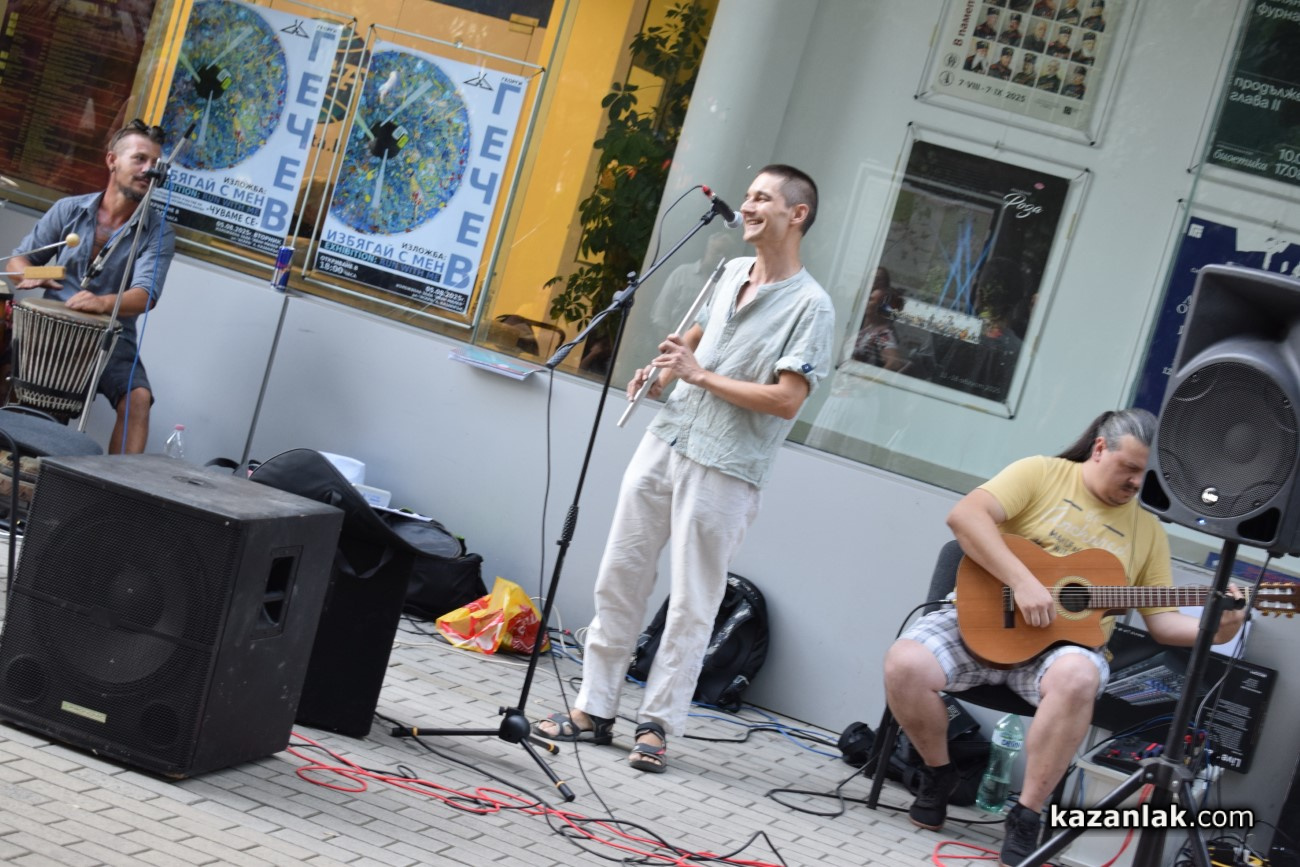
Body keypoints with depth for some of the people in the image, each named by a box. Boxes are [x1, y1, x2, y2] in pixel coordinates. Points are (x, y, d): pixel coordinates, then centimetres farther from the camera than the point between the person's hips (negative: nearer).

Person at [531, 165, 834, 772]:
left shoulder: (810, 305, -11)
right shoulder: (733, 272, 11)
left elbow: (786, 400, -18)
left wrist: (699, 375, -15)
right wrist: (660, 368, 12)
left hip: (724, 471, -7)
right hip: (665, 442, 7)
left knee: (692, 603, 0)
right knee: (619, 578, 8)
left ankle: (657, 726, 9)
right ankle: (594, 710, 16)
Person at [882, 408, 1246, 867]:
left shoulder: (1147, 529, 11)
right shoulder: (1041, 472, -1)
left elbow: (1162, 620, 12)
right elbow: (965, 514, -15)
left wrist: (1215, 628, -10)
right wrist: (1023, 582, -23)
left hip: (1064, 641, 2)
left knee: (1076, 678, -37)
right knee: (904, 663, -30)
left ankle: (1026, 816, -22)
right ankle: (939, 772, 1)